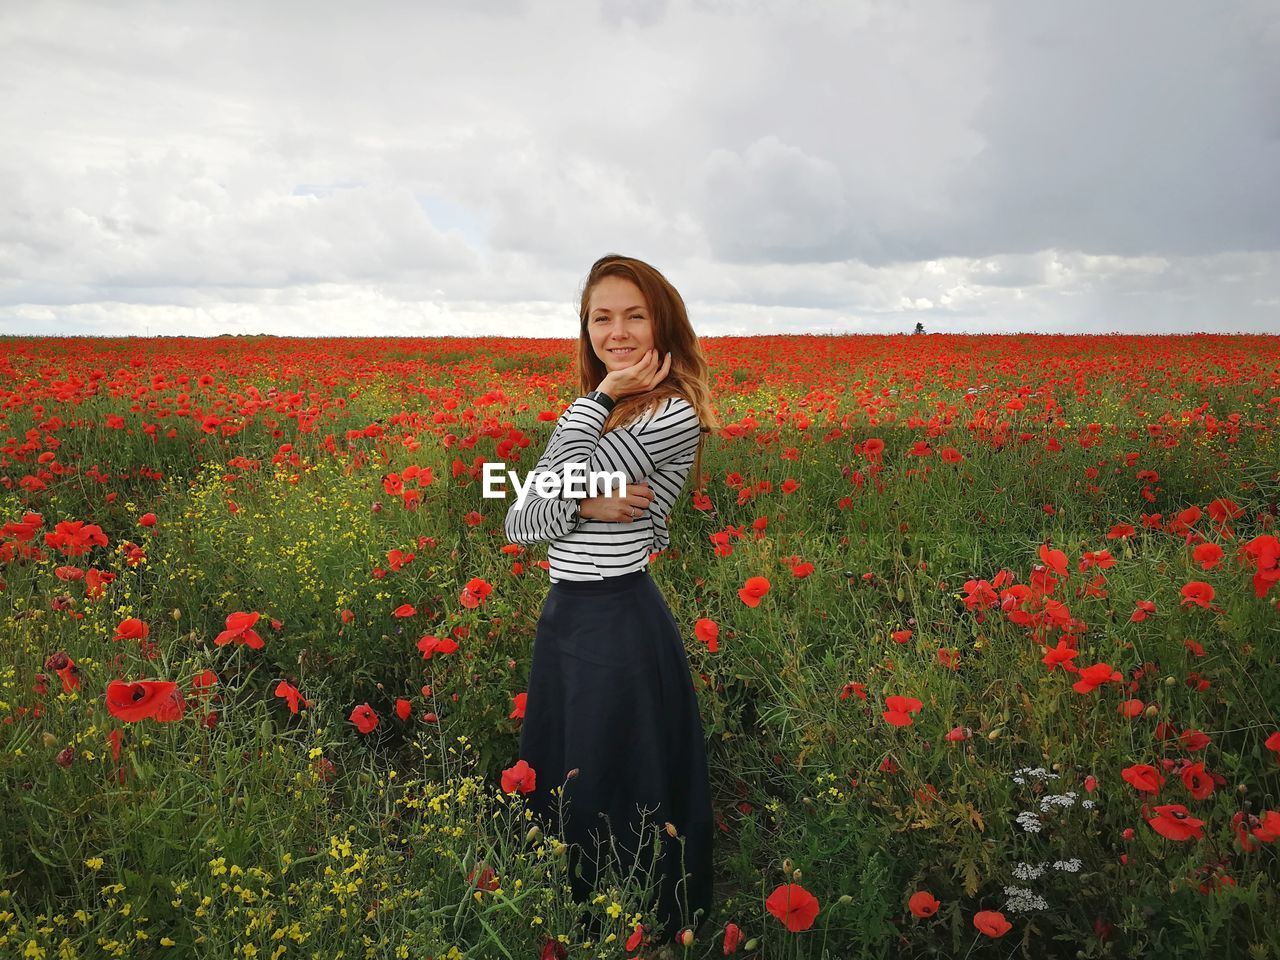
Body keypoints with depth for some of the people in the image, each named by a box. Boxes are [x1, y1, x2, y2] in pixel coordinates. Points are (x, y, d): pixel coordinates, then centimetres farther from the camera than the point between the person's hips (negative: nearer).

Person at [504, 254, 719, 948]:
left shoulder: (671, 413, -16)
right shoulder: (594, 414, 10)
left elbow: (553, 486, -20)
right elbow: (519, 522, 0)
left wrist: (597, 398, -12)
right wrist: (585, 506, -19)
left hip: (620, 629, -9)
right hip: (562, 620, 9)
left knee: (617, 810, 8)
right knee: (555, 795, 22)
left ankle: (653, 937, 32)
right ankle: (569, 926, 44)